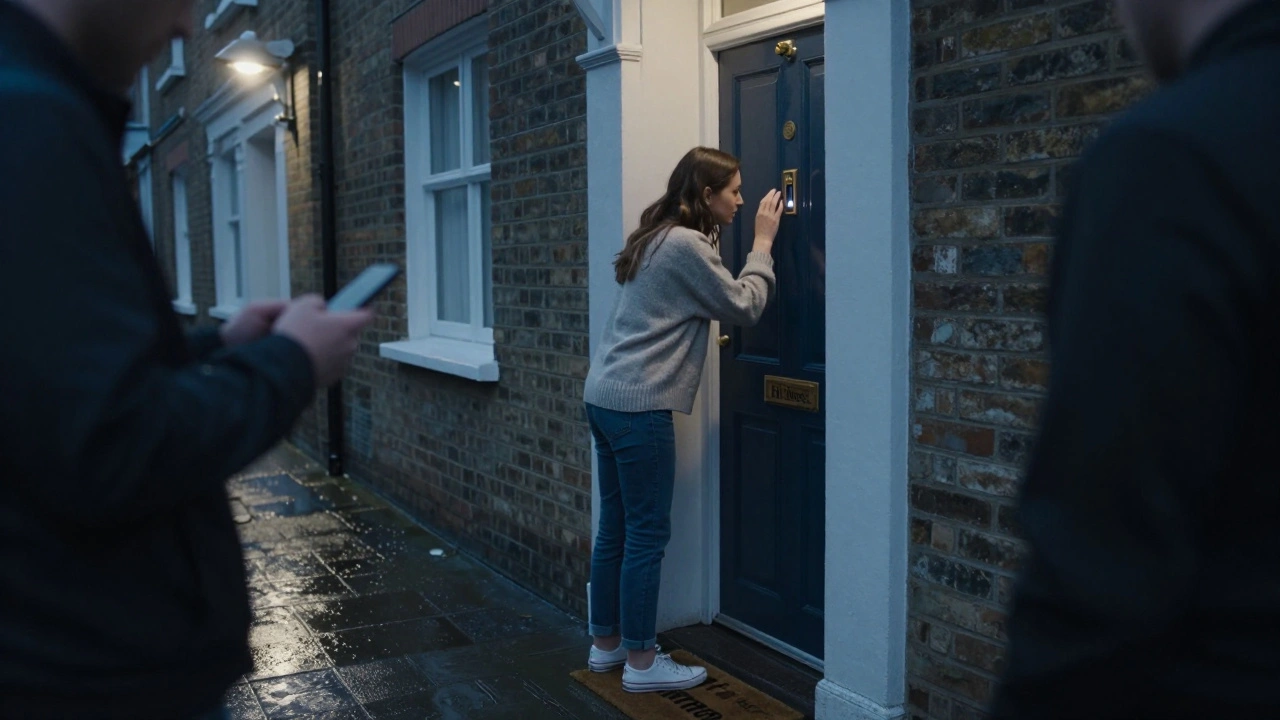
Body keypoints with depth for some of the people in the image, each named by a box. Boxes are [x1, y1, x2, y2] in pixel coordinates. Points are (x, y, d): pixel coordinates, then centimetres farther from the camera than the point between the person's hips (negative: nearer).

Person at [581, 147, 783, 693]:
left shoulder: (659, 238, 18)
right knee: (647, 533, -1)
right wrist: (763, 243, 2)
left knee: (616, 528, 15)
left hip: (605, 396, 10)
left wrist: (757, 243, 15)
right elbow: (744, 307, -7)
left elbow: (709, 302, 19)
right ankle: (641, 662, 9)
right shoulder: (685, 244, -12)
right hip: (638, 405, -10)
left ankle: (605, 643, 25)